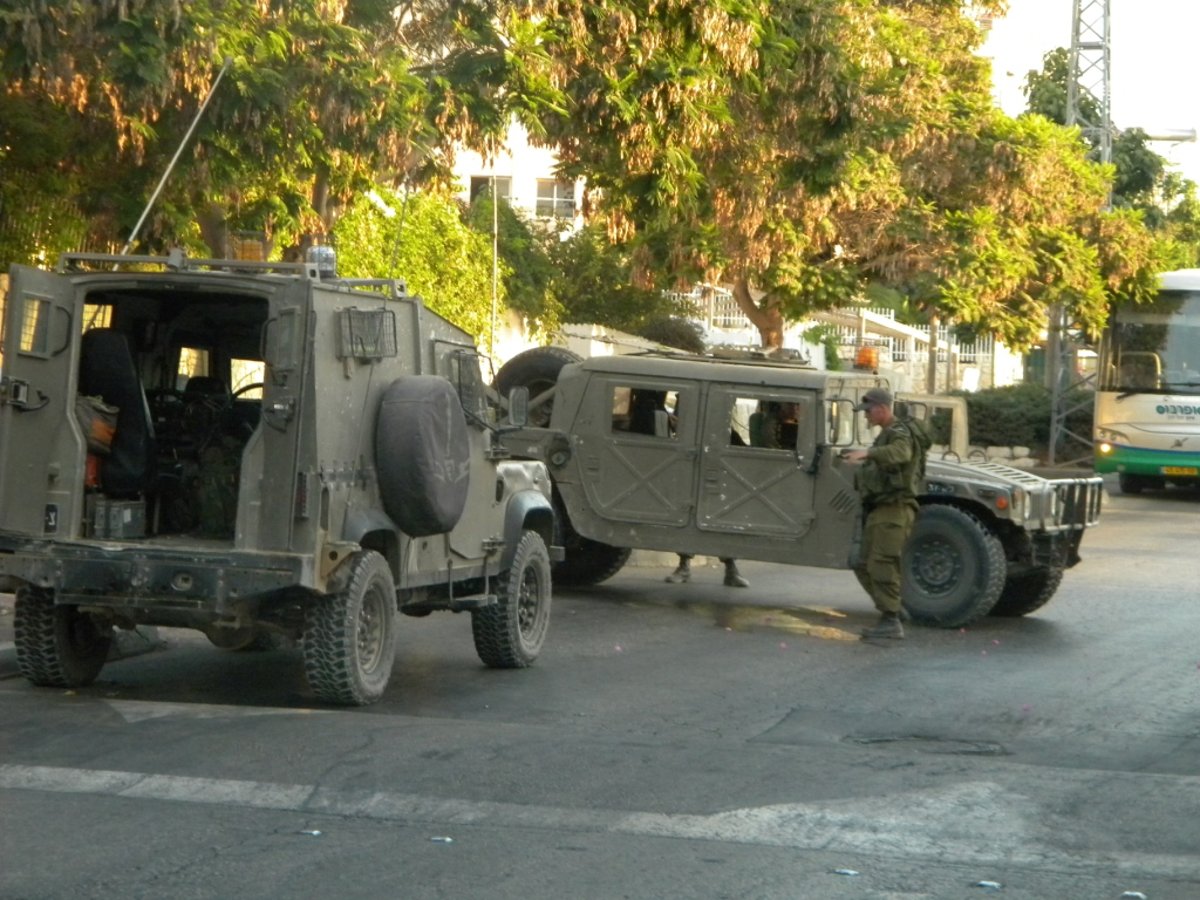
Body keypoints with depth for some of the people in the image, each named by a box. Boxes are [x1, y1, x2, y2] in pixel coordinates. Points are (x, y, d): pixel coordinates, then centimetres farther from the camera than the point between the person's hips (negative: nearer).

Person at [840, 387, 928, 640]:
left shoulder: (899, 433, -11)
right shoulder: (886, 435, 22)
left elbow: (900, 453, -36)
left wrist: (867, 454, -48)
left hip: (893, 509, -11)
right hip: (880, 509, 11)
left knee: (881, 564, -16)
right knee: (865, 565, 12)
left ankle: (890, 622, -17)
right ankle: (894, 610, 19)